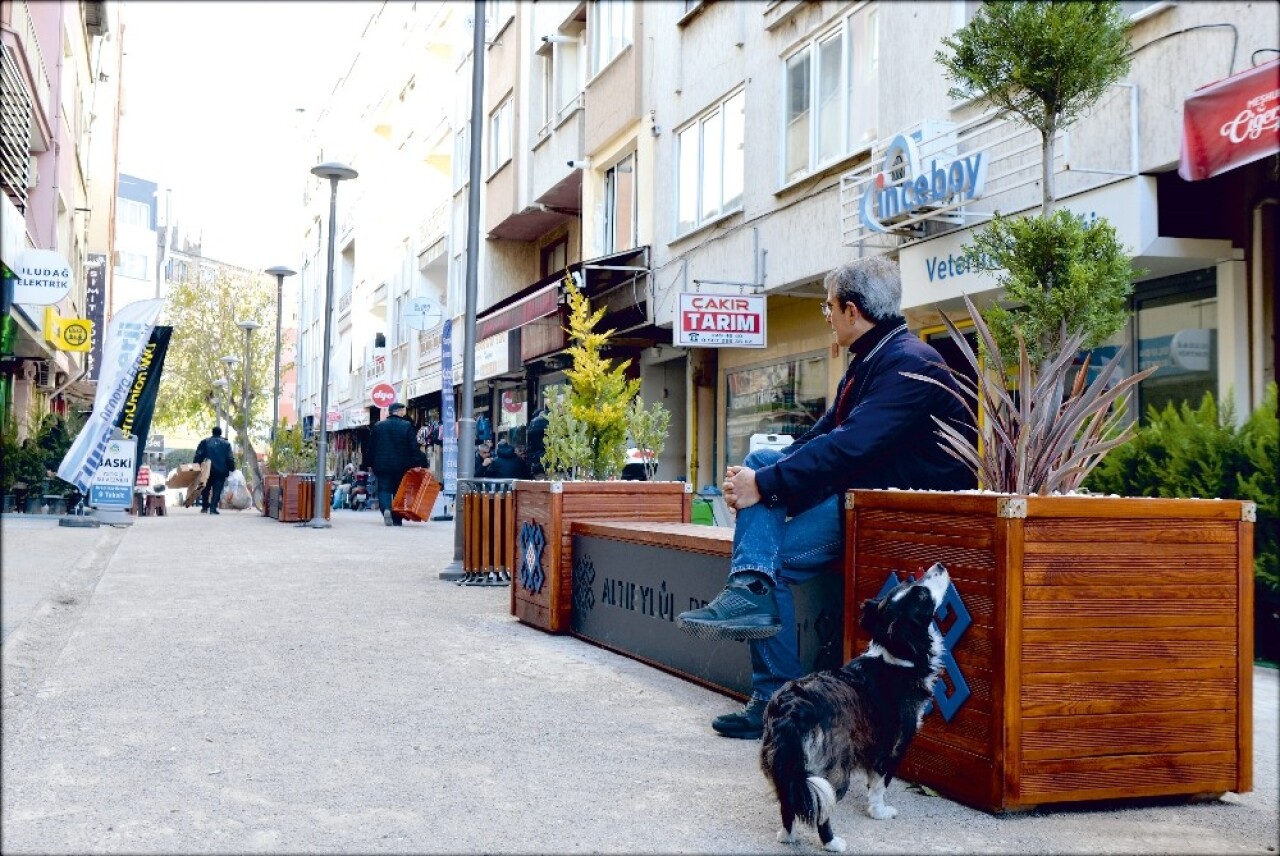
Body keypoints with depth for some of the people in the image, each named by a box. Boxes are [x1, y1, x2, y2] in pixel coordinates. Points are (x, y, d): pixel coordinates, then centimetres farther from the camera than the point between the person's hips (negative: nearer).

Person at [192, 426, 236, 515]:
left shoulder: (205, 442, 7)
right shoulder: (226, 444, 7)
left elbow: (198, 456, 0)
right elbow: (230, 459, 2)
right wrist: (232, 469, 10)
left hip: (208, 470, 1)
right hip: (221, 471, -1)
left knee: (206, 489, 17)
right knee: (217, 490, -1)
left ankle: (205, 507, 20)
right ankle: (213, 508, -10)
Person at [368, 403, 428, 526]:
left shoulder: (378, 426, 5)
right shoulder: (407, 426, -4)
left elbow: (371, 448, 10)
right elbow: (414, 447, -9)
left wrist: (372, 464, 18)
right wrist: (418, 463, -6)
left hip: (382, 465, 1)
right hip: (401, 465, -1)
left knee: (384, 489, 3)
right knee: (399, 491, 9)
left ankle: (386, 509, -25)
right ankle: (397, 520, 11)